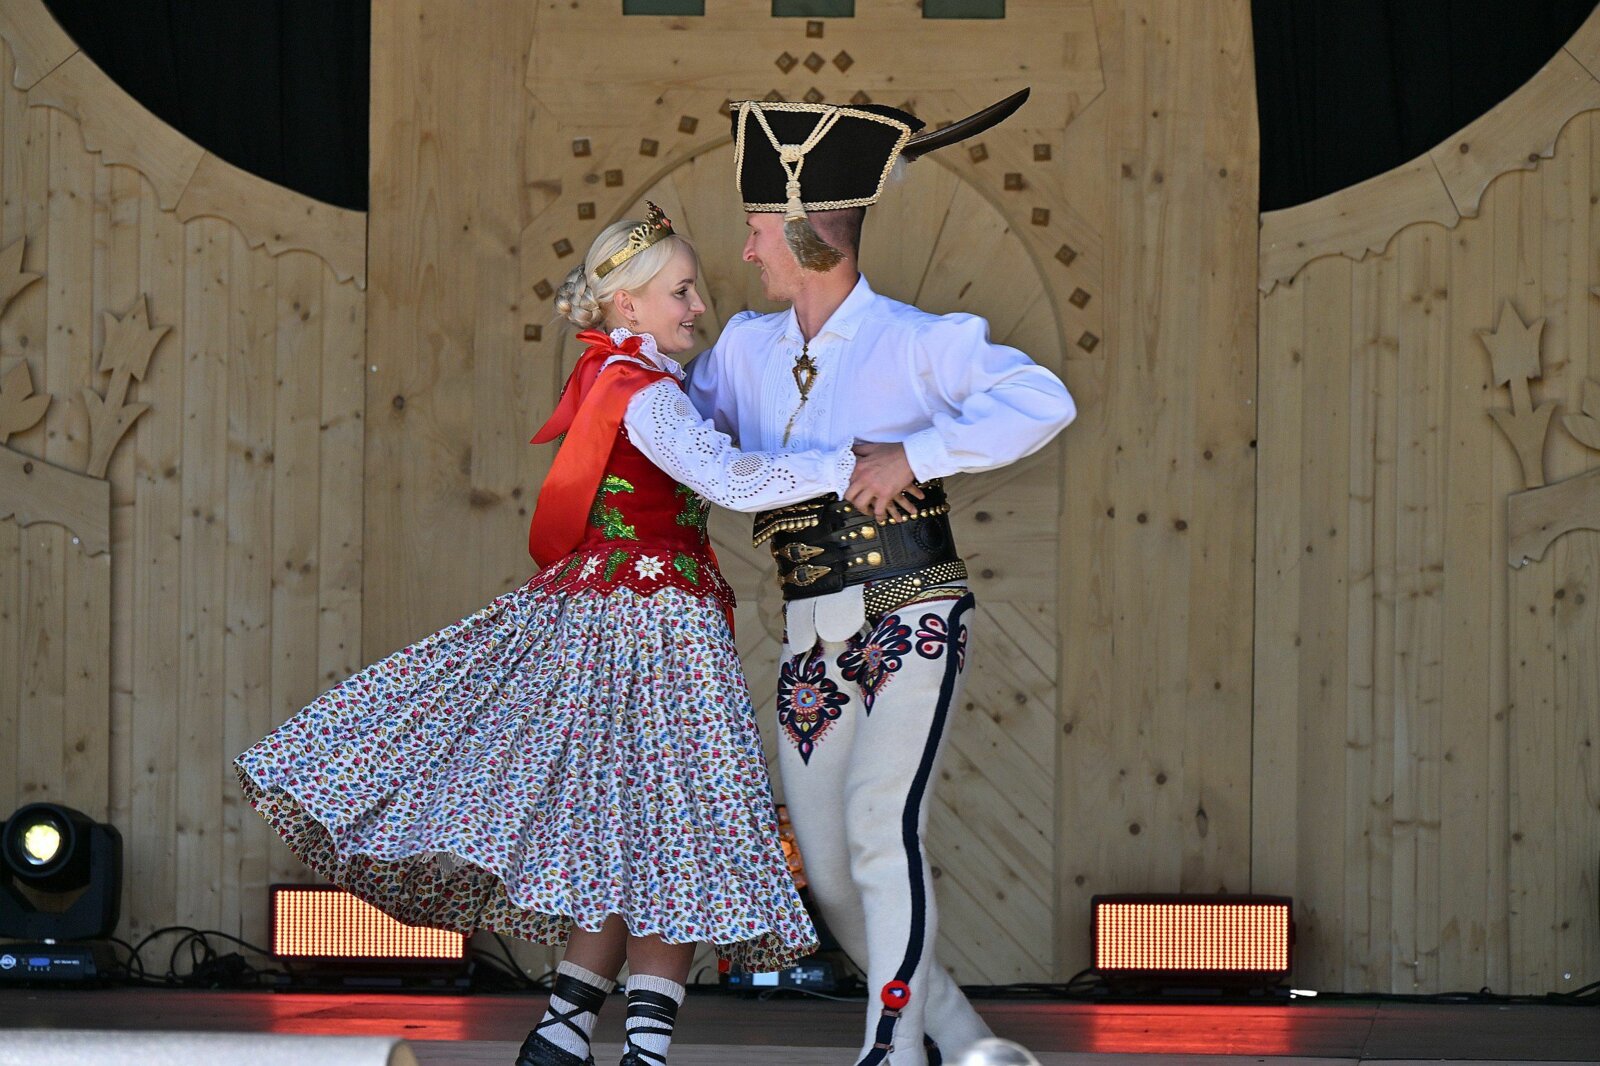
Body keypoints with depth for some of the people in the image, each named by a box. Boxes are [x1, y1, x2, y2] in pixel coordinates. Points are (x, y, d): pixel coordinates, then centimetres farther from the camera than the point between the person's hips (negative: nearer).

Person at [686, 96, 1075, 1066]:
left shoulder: (916, 343, -7)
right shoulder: (747, 348, 12)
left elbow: (1042, 402, -20)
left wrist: (914, 455, -24)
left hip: (913, 622, -7)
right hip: (812, 640, 7)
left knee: (880, 822, -24)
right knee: (832, 878, 4)